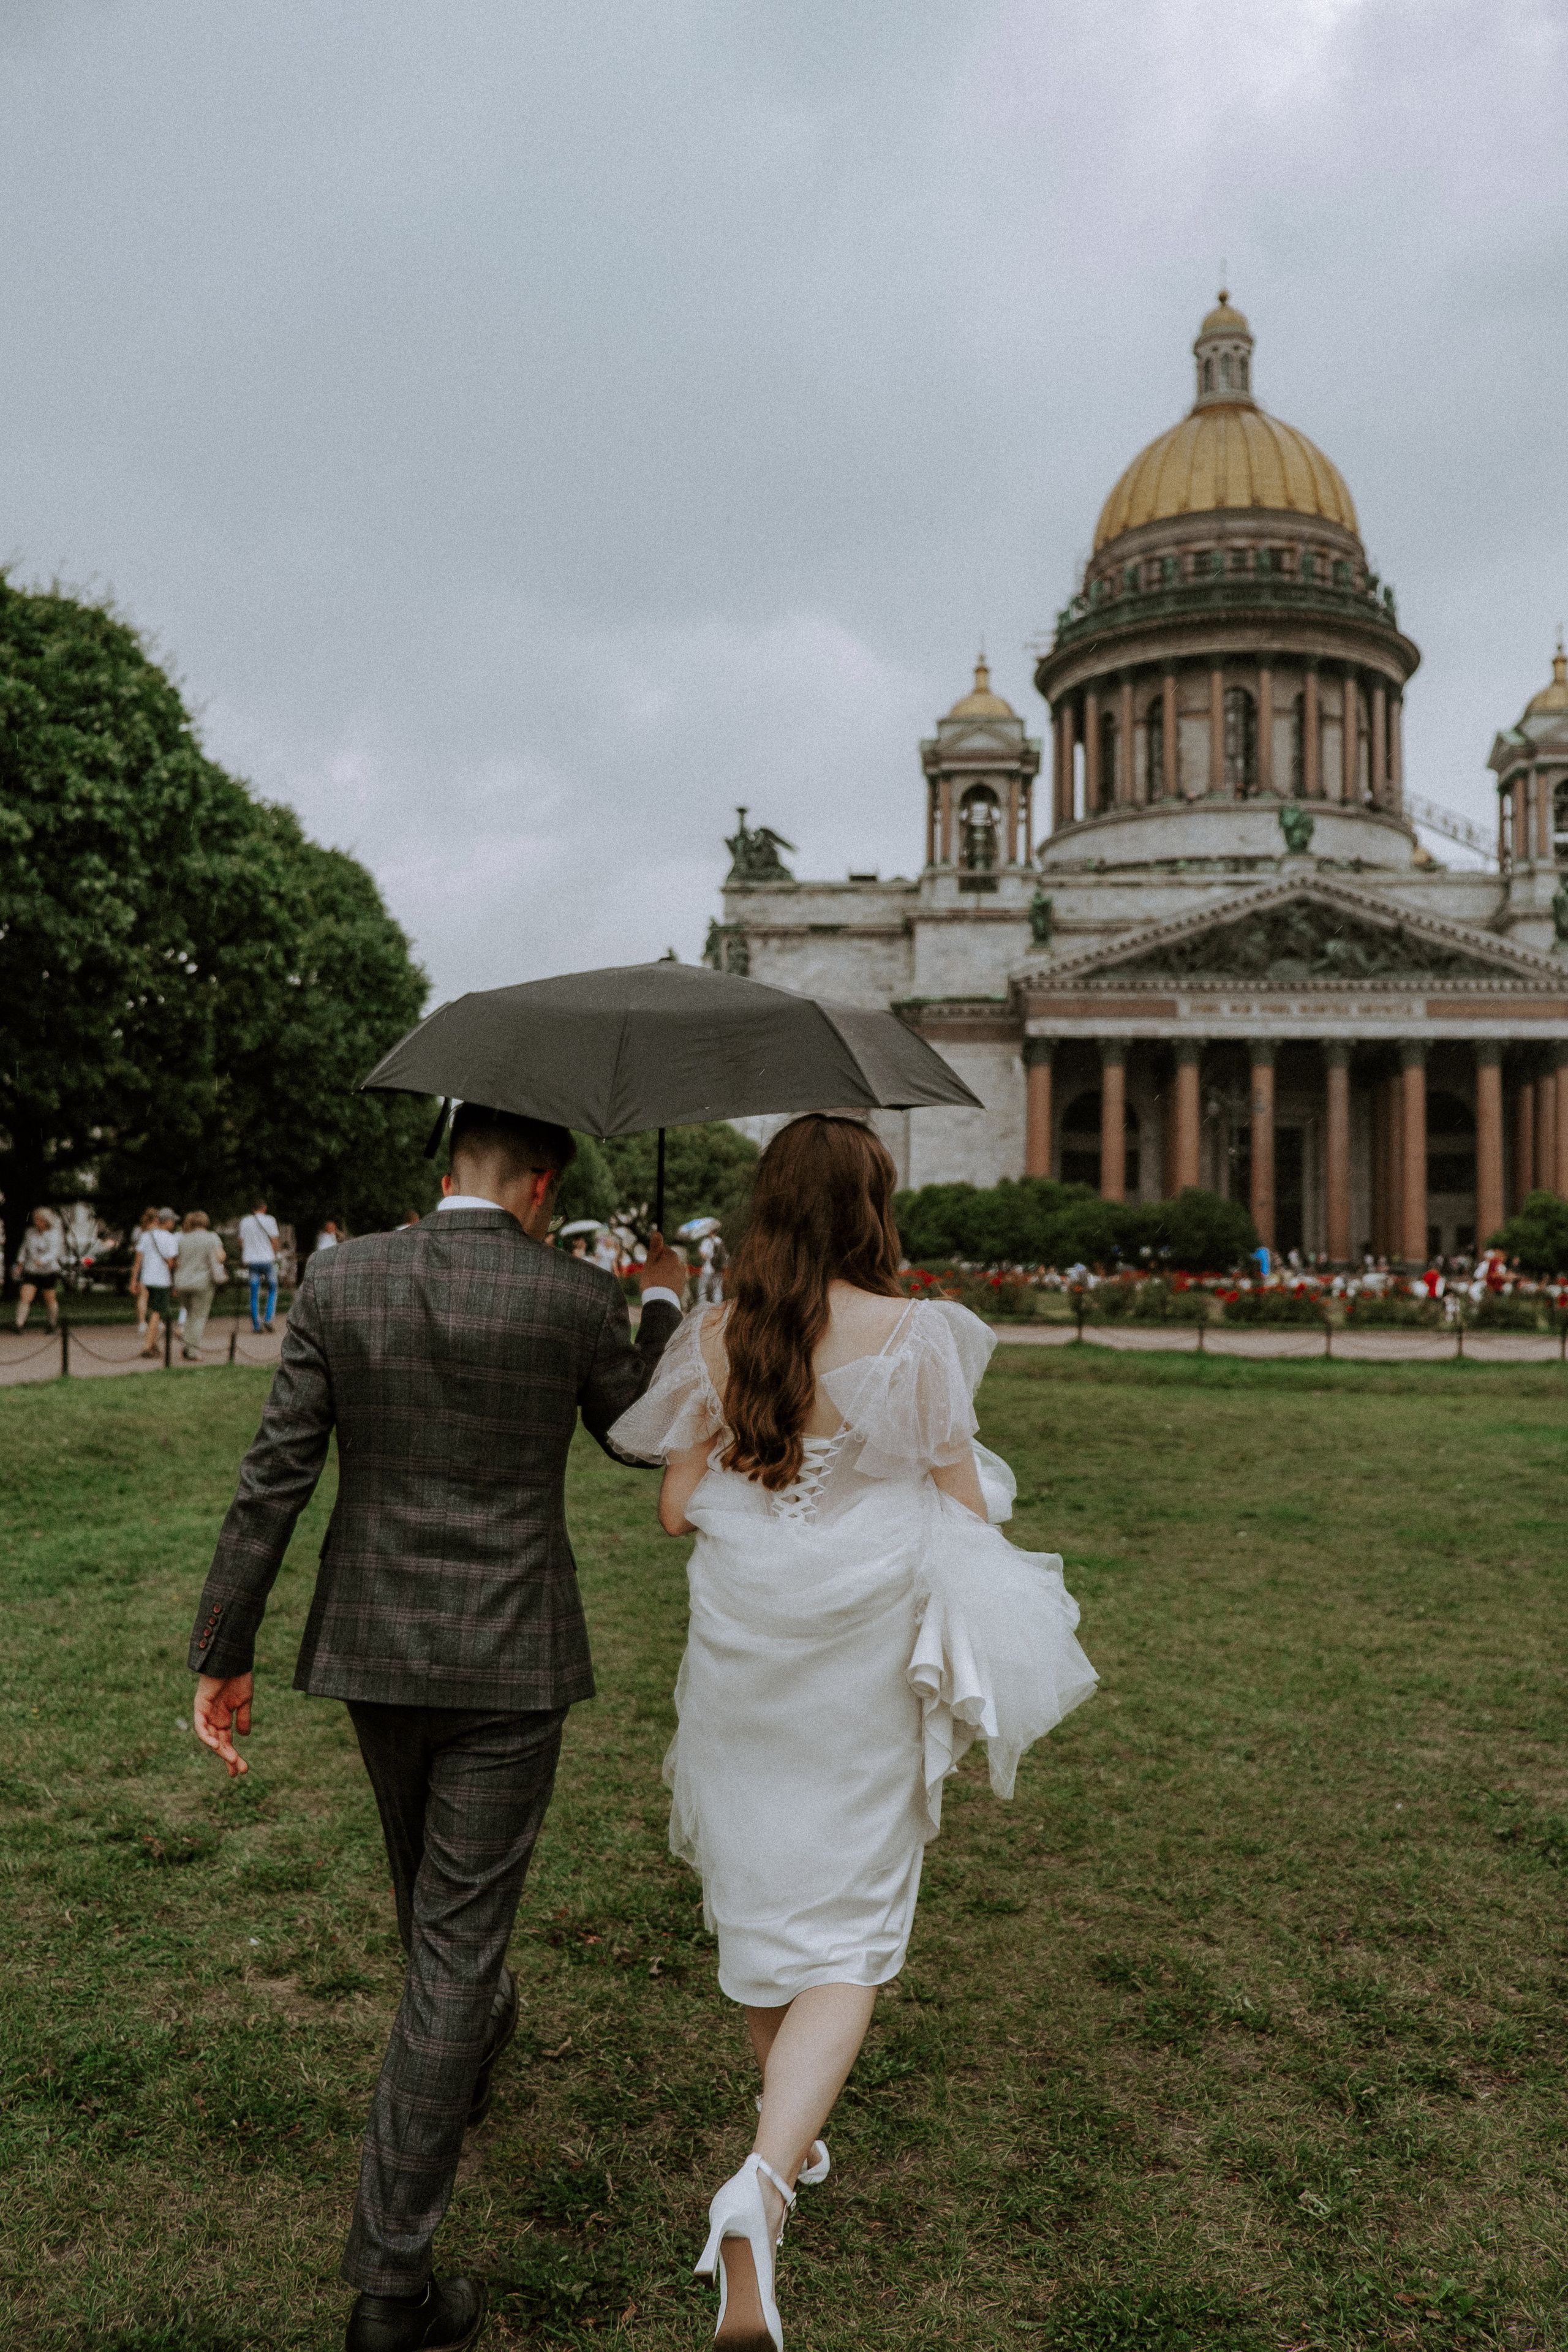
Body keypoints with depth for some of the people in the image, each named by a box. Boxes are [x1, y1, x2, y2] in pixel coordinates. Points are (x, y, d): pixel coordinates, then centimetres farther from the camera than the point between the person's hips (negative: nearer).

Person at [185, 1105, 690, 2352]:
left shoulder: (339, 1281, -7)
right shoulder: (578, 1299, -14)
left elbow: (275, 1479, -6)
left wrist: (224, 1653, 2)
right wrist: (664, 1300, 19)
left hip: (373, 1647, 4)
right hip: (510, 1661, -4)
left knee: (433, 1890, 29)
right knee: (456, 1933, 6)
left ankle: (472, 2051, 58)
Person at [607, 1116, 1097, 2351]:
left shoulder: (716, 1336, -5)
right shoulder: (915, 1334, -13)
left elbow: (676, 1509, -1)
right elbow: (965, 1510, -9)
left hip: (742, 1644, 3)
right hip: (864, 1658, -3)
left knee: (760, 1893, 21)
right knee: (847, 1932, 6)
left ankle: (786, 2139, 41)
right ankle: (764, 2183, -13)